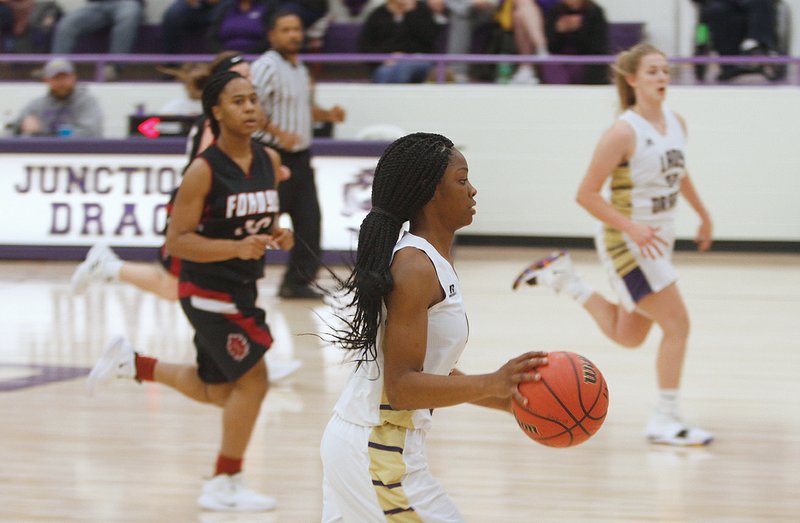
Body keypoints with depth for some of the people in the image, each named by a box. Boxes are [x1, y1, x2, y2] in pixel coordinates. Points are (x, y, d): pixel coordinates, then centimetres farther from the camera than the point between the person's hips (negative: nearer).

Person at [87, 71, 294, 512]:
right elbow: (176, 240, -18)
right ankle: (224, 485, 3)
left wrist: (278, 237, -6)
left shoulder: (268, 162, 2)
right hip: (209, 290, -8)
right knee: (252, 378, -11)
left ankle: (131, 364, 34)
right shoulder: (204, 170, -18)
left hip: (241, 290, 8)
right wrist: (236, 248, -30)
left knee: (217, 392, 17)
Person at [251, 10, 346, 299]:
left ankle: (298, 282, 14)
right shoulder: (267, 66, -13)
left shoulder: (300, 69, 15)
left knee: (308, 220, 5)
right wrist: (278, 133, -27)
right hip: (274, 156, -8)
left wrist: (327, 114, 7)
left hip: (300, 156, 8)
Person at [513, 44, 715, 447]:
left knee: (627, 336, 18)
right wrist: (631, 227, -26)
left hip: (658, 241, 8)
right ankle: (665, 421, -3)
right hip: (627, 243, -8)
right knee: (677, 324, -11)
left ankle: (564, 279, 29)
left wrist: (703, 214, 28)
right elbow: (586, 194, -18)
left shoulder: (676, 123, 3)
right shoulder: (624, 132, -19)